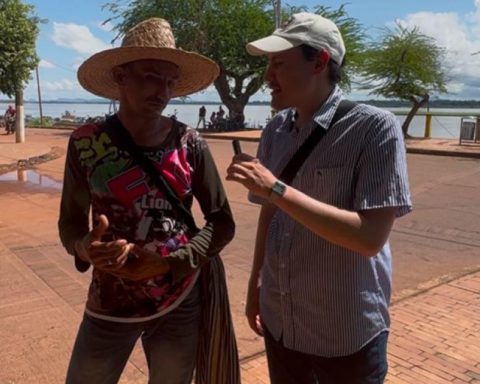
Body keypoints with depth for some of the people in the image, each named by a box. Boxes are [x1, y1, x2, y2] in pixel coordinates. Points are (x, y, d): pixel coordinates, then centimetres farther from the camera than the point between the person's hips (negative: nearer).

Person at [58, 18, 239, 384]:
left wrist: (170, 263, -17)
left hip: (181, 305, 1)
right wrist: (87, 248, -22)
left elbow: (223, 222, -3)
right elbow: (70, 222, 0)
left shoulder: (189, 144, -8)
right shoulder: (86, 143, -7)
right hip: (109, 307, 0)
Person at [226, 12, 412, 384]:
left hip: (347, 335, -4)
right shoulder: (275, 130, 0)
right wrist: (256, 281, 11)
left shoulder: (376, 128, -16)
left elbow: (370, 237, -24)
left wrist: (276, 189, -26)